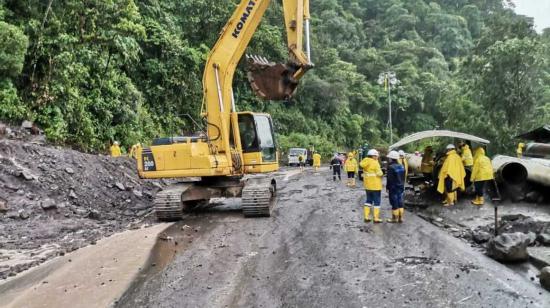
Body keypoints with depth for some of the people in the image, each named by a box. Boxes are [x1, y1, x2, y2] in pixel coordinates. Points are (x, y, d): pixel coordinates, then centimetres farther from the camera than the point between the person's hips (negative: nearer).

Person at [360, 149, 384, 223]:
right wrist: (381, 173, 3)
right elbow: (379, 173, -17)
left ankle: (366, 217, 17)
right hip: (375, 186, -7)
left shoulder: (365, 163, 7)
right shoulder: (375, 163, -15)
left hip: (367, 185, 7)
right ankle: (376, 218, 4)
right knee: (376, 202, 2)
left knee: (368, 200, 16)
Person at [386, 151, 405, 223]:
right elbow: (403, 178, 14)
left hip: (393, 188, -8)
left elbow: (390, 179, -17)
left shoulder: (391, 167, -18)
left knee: (394, 203, -1)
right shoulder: (401, 166, 7)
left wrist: (387, 187, -10)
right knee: (400, 202, 13)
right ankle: (400, 217, 18)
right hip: (401, 187, 8)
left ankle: (395, 218, 6)